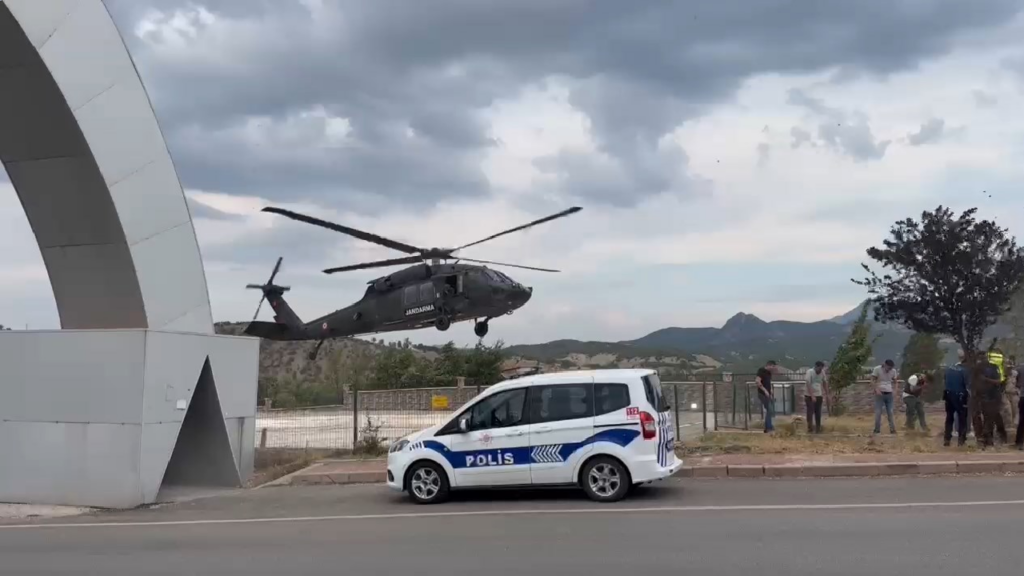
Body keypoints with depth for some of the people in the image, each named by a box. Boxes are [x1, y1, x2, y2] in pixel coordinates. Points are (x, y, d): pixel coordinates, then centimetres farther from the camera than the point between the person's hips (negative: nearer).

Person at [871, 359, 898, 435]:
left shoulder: (893, 371, 5)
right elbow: (872, 381, -7)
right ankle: (877, 430, 2)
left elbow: (894, 381, 19)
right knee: (878, 412, -5)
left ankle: (892, 430, 7)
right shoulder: (877, 369, -7)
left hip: (889, 393, 3)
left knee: (890, 412, 4)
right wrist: (877, 390, -19)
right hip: (880, 393, -3)